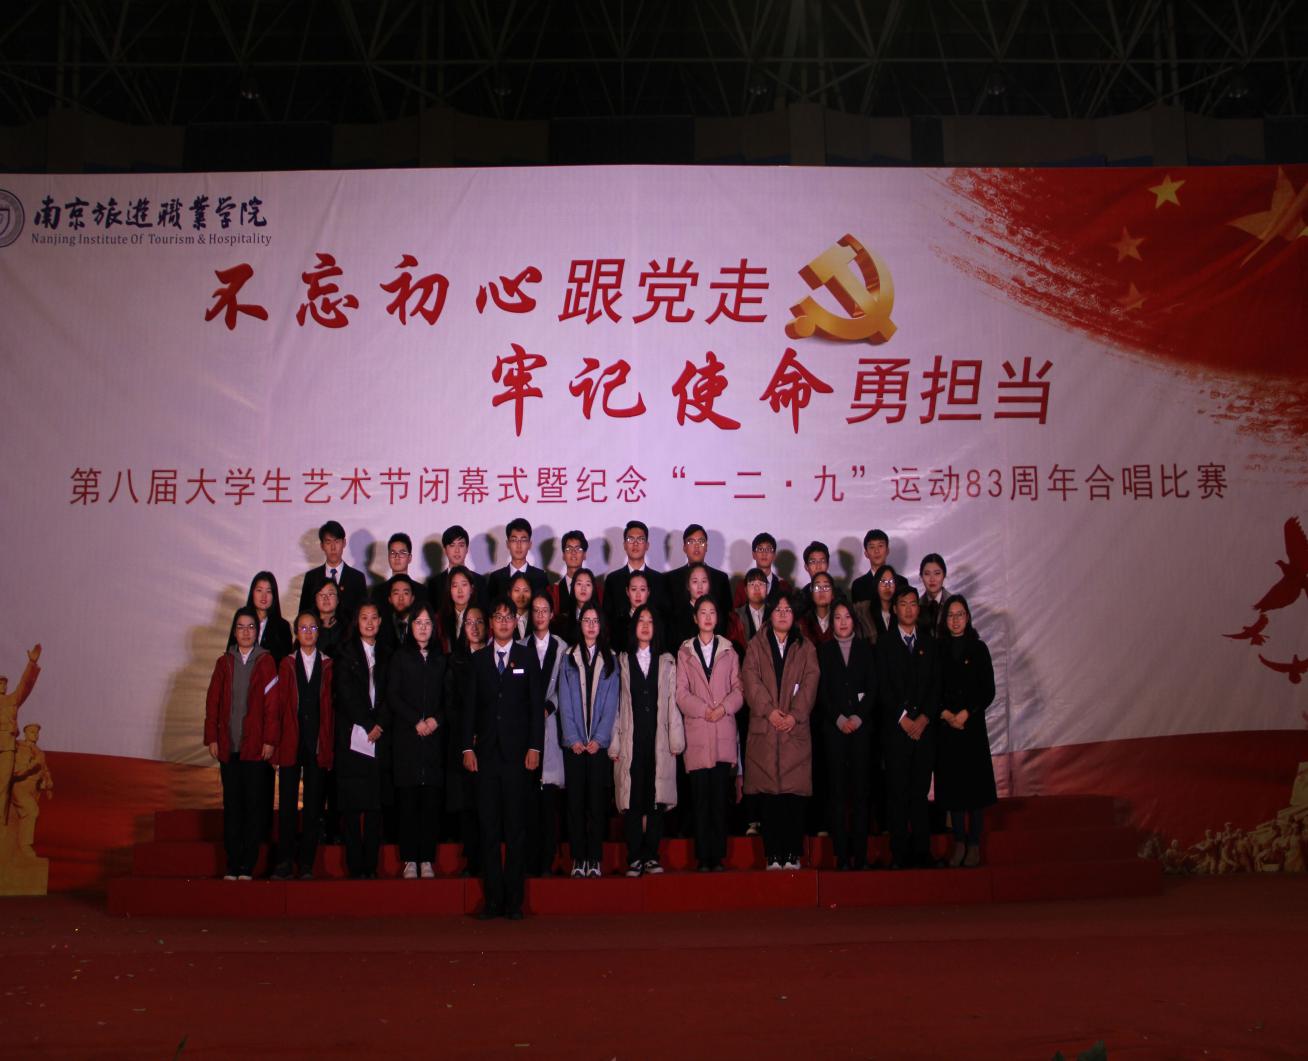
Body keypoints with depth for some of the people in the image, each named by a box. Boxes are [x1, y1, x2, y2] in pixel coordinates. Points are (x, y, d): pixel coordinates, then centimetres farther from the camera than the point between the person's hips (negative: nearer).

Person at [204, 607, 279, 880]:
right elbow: (212, 702, 9)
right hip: (228, 747, 2)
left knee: (254, 805, -1)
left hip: (256, 746, -2)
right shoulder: (224, 663, 10)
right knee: (231, 806, 4)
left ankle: (248, 866, 5)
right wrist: (212, 738, 3)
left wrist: (270, 740, -7)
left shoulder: (266, 662, 2)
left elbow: (272, 704, -2)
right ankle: (232, 866, 8)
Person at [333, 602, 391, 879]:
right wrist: (368, 725, -7)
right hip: (352, 739, -3)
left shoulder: (386, 656, 15)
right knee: (351, 805, -4)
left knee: (375, 804, 1)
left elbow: (389, 695, 10)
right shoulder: (346, 653, 5)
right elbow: (345, 694, -2)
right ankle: (355, 866, 0)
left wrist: (380, 725, -5)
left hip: (379, 739, 3)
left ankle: (371, 864, 5)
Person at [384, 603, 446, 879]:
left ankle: (427, 859, 1)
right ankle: (409, 860, 1)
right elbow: (392, 696, 1)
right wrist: (416, 721, -8)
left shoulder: (440, 659, 15)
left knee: (431, 800, -3)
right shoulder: (400, 657, 9)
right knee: (408, 800, -3)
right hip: (406, 738, -2)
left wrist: (436, 719, -5)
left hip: (434, 737, 2)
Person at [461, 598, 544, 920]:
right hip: (486, 751, 2)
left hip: (517, 751, -2)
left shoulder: (528, 657, 6)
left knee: (516, 827, 0)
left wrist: (535, 747, -5)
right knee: (488, 827, 2)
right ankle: (493, 898, 8)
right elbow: (469, 706, 9)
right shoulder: (477, 660, 11)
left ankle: (514, 899, 5)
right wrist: (468, 747, 1)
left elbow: (537, 706, 3)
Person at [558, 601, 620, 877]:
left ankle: (595, 859, 4)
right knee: (575, 800, 1)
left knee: (596, 801, -1)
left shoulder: (610, 660, 8)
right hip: (573, 743, 0)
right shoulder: (568, 659, 8)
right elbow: (565, 702, 2)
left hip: (599, 743, 0)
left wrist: (599, 738, -9)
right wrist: (573, 738, -8)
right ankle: (578, 859, 6)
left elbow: (611, 704, 2)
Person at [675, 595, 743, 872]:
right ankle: (703, 857, 2)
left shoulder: (729, 651, 13)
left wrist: (724, 707, -9)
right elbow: (681, 693, 4)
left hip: (724, 733, 1)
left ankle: (718, 856, 4)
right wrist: (704, 710, -11)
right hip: (696, 734, -1)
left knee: (720, 796, -2)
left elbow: (738, 688, 9)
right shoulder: (684, 652, 11)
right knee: (700, 797, -2)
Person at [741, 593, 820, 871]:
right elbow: (751, 680, 0)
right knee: (768, 794, -2)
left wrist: (795, 715, -11)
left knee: (795, 792, -4)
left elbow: (810, 683, 2)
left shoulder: (805, 648, 14)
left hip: (795, 730, 0)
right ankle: (773, 855, 2)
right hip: (764, 730, 0)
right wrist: (769, 710, -14)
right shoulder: (756, 646, 13)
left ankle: (793, 854, 1)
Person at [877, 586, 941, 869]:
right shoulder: (884, 644, 6)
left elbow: (936, 686, 8)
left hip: (924, 727, 3)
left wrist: (924, 718, -5)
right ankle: (900, 853, 0)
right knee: (897, 792, -3)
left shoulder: (929, 644, 15)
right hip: (896, 728, -2)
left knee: (920, 790, 3)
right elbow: (883, 687, -2)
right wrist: (903, 718, -9)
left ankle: (922, 851, 8)